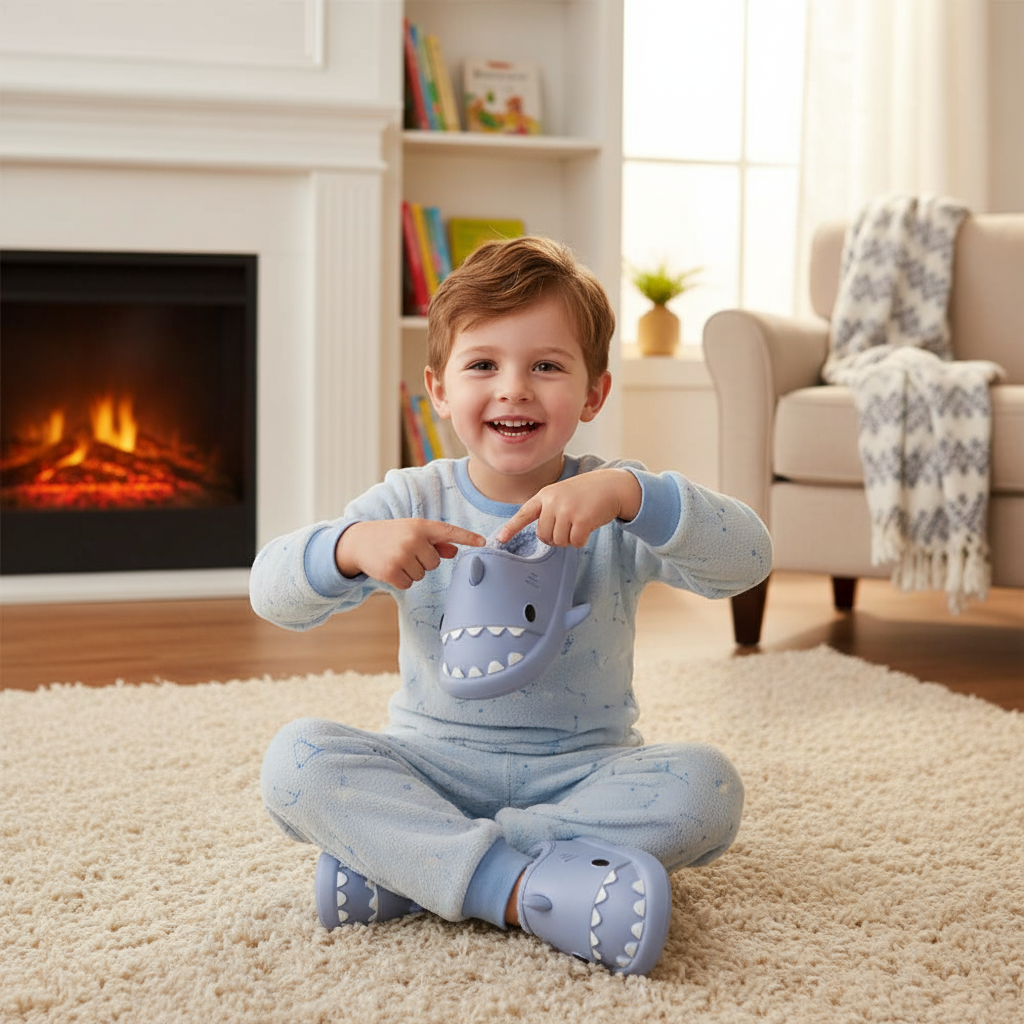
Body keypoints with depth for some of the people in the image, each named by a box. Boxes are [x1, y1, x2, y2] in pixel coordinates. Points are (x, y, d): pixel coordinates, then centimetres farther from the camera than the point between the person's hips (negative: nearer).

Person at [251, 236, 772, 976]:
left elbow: (748, 560, -20)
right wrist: (352, 547, -31)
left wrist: (629, 493, -36)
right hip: (433, 766, 0)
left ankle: (407, 861, -26)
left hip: (583, 769, 0)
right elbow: (273, 593, -8)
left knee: (706, 786, -28)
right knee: (297, 760, -23)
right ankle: (514, 884, -34)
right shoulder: (413, 502, -1)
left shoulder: (615, 507, -4)